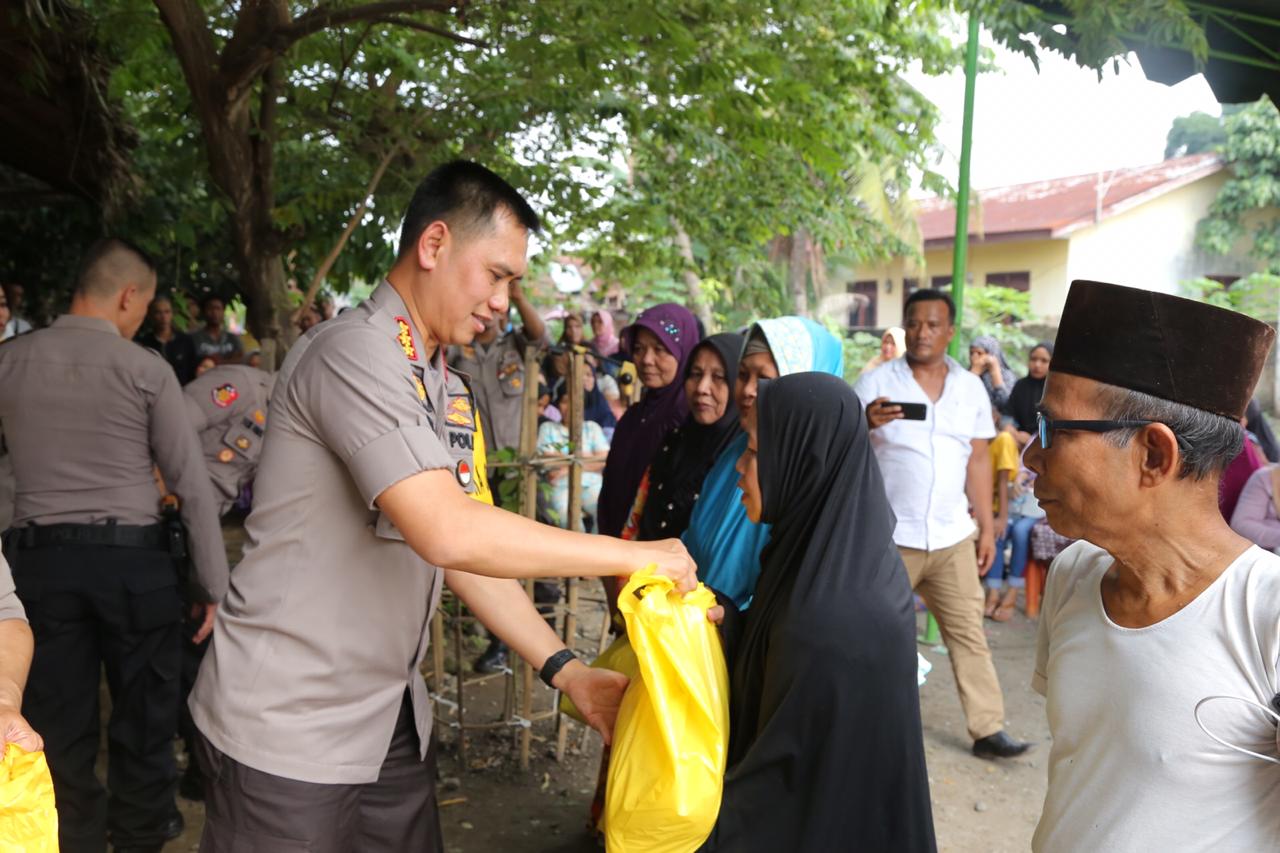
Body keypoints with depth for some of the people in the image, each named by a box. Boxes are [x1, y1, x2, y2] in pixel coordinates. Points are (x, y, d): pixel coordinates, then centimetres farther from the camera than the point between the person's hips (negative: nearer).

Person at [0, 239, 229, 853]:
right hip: (132, 556, -3)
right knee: (143, 713, 11)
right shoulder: (145, 369, -6)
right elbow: (193, 484, -7)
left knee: (58, 720, 11)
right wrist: (213, 583, -2)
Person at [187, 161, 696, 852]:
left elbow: (473, 549, 9)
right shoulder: (355, 351, -19)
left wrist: (565, 671, 0)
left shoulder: (446, 392, 9)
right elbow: (447, 533, -29)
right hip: (288, 727, -7)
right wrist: (631, 556, -21)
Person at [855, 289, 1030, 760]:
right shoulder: (876, 382, -4)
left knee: (969, 633, 5)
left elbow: (978, 460, 11)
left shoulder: (971, 388, 8)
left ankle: (988, 730, 13)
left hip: (953, 537, 3)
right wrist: (866, 423, -29)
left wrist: (987, 527, 8)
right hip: (888, 538, -3)